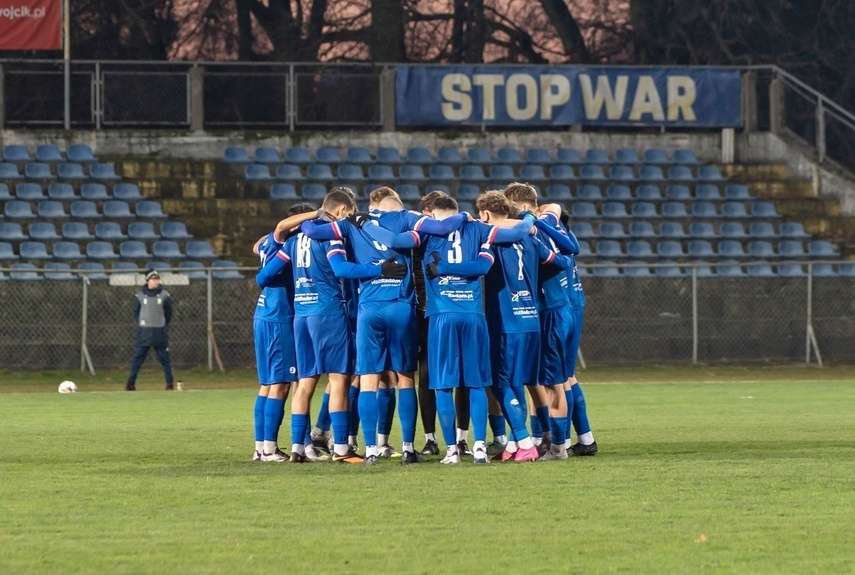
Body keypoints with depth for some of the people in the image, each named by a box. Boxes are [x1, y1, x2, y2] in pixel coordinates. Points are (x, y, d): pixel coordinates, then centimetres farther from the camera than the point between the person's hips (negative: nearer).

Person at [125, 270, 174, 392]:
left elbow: (169, 313, 9)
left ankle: (170, 383, 7)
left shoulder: (164, 295, 2)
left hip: (160, 332, 0)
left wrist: (163, 326, 6)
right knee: (137, 357, -2)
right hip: (144, 331, 0)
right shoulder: (139, 295, 1)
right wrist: (141, 324, 4)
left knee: (164, 358, 2)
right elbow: (135, 312, 10)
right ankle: (130, 383, 1)